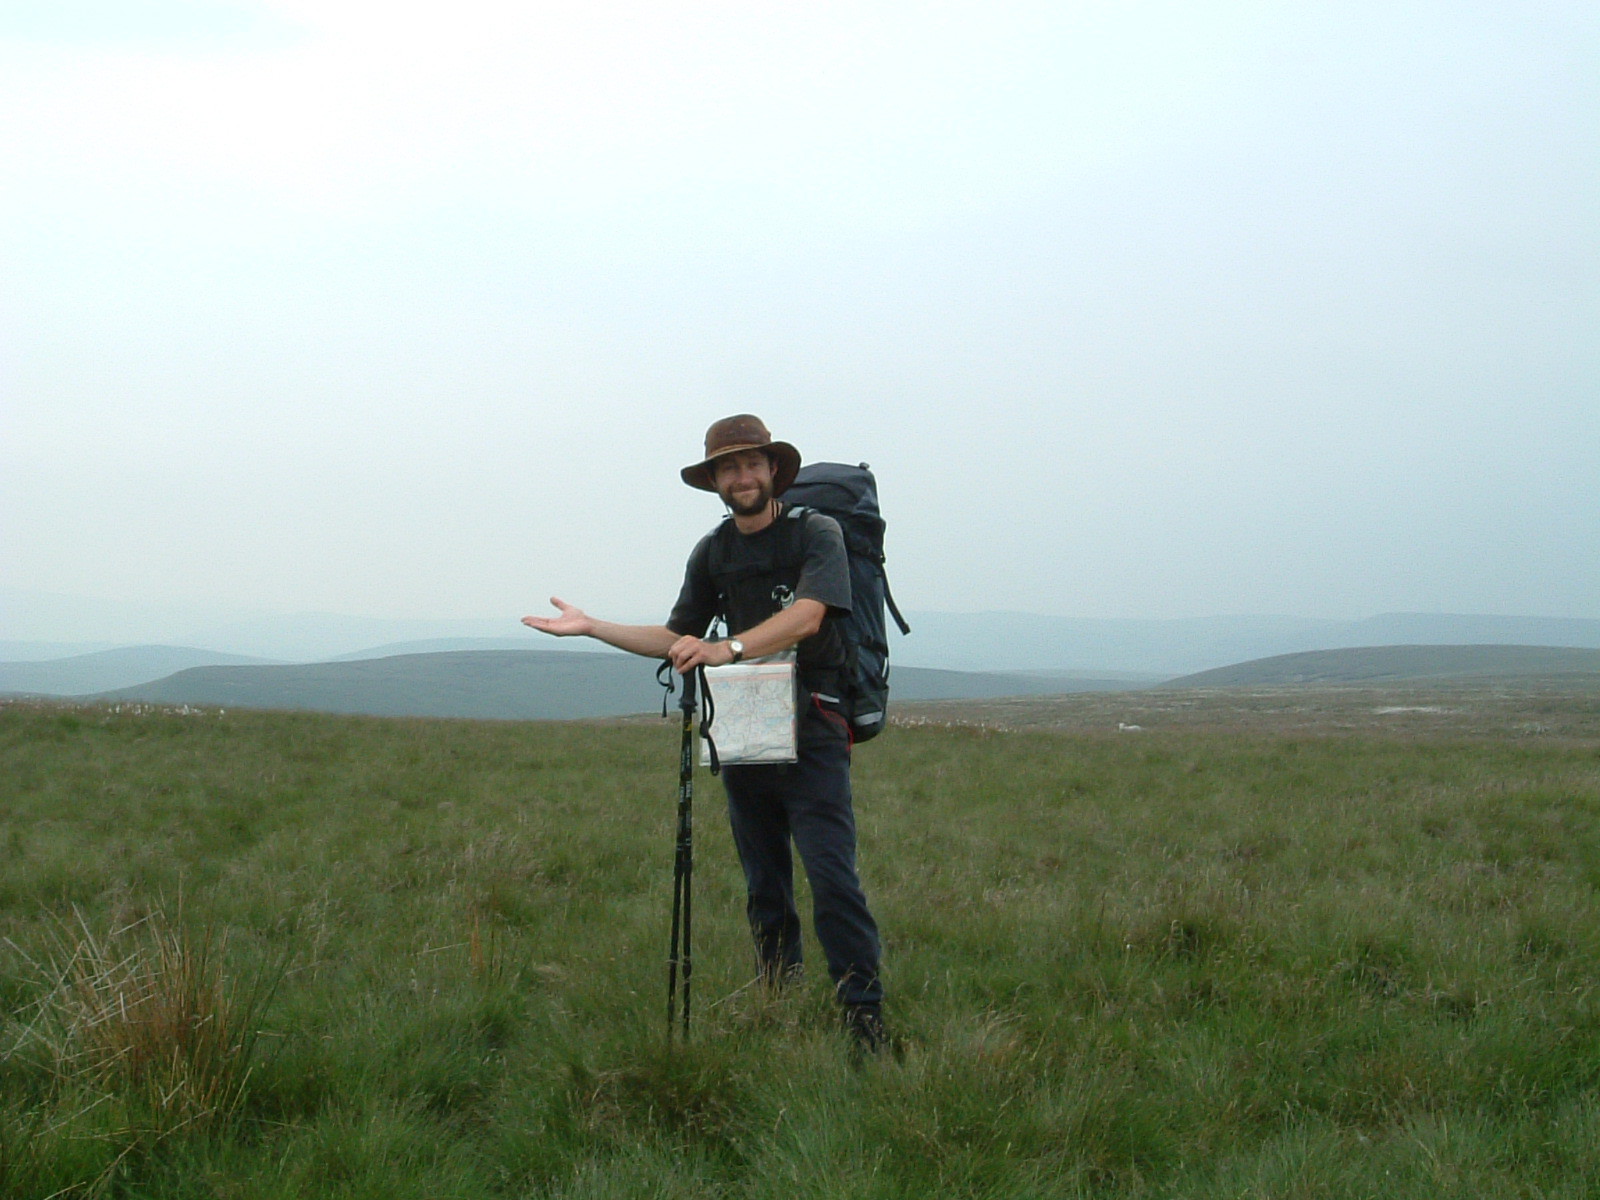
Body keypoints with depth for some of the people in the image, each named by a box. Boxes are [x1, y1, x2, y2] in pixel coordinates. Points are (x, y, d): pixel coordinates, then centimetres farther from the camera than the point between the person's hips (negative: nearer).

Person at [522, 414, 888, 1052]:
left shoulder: (816, 533, -5)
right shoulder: (712, 552, 13)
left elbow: (807, 616, -21)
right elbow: (675, 639, 19)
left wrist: (728, 648, -35)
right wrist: (591, 628, 11)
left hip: (811, 732, -6)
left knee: (831, 876, -14)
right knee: (764, 886, 7)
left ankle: (865, 1017, -13)